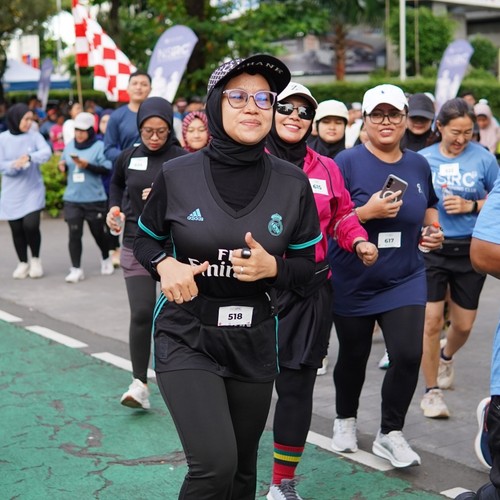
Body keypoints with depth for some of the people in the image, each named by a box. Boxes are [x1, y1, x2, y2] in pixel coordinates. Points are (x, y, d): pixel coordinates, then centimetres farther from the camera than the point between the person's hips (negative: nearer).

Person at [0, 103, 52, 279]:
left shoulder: (34, 135, -1)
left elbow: (47, 152, -17)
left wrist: (30, 157, -35)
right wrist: (14, 165, -24)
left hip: (33, 190, -1)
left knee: (30, 225, -13)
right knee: (16, 230, 5)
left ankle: (36, 259, 12)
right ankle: (23, 263, 25)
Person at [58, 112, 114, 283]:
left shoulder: (99, 146, -6)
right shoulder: (69, 146, 8)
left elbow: (107, 169, -13)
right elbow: (65, 165, 18)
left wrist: (87, 165, -23)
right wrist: (62, 167, -5)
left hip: (95, 198, -3)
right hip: (72, 199, 3)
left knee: (99, 232, 10)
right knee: (74, 233, -3)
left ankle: (106, 259, 37)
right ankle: (76, 269, 2)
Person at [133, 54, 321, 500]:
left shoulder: (293, 183, -4)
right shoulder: (178, 175, -8)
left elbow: (308, 265, 4)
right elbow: (146, 240, 8)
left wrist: (272, 267, -17)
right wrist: (164, 265, -14)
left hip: (254, 342, 3)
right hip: (187, 336, -2)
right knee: (215, 464, -17)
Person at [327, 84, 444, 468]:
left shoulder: (418, 165, 4)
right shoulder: (347, 163, -11)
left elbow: (429, 205, 22)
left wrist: (435, 230, 3)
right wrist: (368, 212, -27)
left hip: (404, 281, 3)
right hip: (353, 283, -2)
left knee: (408, 354, -11)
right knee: (353, 356, 13)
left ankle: (390, 433, 9)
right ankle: (346, 420, 40)